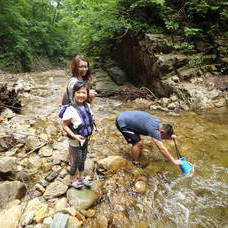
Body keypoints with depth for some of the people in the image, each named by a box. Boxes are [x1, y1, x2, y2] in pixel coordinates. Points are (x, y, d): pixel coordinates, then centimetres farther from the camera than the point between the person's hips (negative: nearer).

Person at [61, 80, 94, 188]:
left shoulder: (87, 106, -5)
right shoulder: (70, 109, -26)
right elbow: (64, 125, -20)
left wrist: (89, 135, 7)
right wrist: (74, 136, -27)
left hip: (85, 140, 6)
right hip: (75, 142, -6)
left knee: (82, 160, 25)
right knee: (75, 162, 15)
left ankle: (81, 178, 47)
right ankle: (73, 180, 40)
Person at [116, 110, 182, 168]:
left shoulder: (158, 122, 2)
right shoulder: (154, 130, -25)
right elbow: (162, 149, -24)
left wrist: (170, 136, 8)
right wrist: (174, 161, -16)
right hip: (122, 123, -9)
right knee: (138, 143, -7)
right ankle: (135, 163, 12)